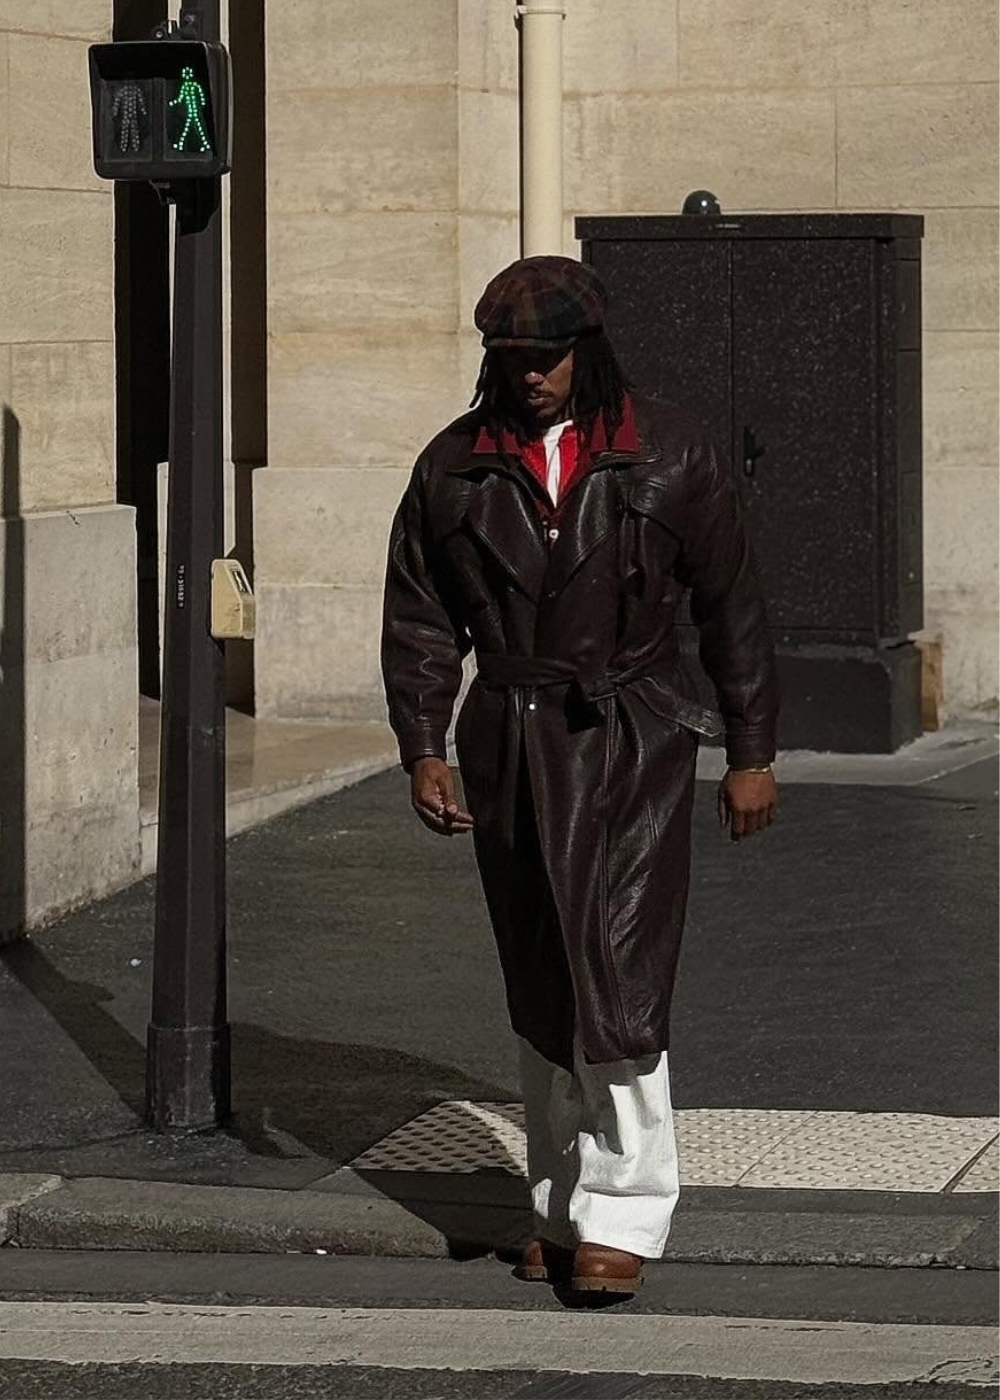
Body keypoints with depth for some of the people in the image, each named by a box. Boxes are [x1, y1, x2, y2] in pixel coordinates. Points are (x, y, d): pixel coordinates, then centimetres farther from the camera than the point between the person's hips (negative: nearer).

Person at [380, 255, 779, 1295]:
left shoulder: (667, 453, -1)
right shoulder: (455, 467, 5)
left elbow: (730, 605, 3)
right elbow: (419, 622, 9)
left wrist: (751, 754, 3)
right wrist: (424, 751, 0)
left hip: (634, 747, -3)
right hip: (511, 749, 3)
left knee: (618, 974, -12)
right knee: (540, 989, 8)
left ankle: (622, 1216, -7)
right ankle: (560, 1210, 18)